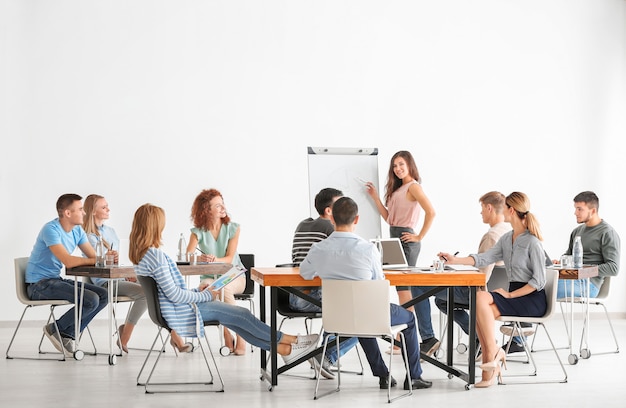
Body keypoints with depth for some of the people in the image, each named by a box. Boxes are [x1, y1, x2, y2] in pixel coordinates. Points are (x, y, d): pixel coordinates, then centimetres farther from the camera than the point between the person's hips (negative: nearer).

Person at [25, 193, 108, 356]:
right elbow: (68, 261, -28)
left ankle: (67, 335, 2)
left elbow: (94, 256, 4)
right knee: (91, 300, -23)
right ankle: (55, 329, -2)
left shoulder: (77, 230, 8)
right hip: (39, 285, -9)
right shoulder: (51, 230, -19)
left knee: (103, 295, -2)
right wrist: (96, 260, -19)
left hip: (56, 280, 9)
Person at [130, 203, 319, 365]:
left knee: (236, 317, 9)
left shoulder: (141, 255, 7)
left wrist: (196, 291, 11)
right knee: (241, 315, -1)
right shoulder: (155, 255, -24)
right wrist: (205, 296, -11)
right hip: (181, 314, -10)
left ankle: (283, 349, 10)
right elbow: (173, 294, -24)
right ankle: (290, 340, 13)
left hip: (172, 311, 10)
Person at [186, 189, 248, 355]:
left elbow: (229, 258, -12)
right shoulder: (198, 232, -2)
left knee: (224, 287, -37)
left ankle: (240, 335, -24)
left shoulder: (232, 228, -2)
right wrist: (199, 259, -38)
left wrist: (215, 260, -34)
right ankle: (227, 336, -23)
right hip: (209, 277, 1)